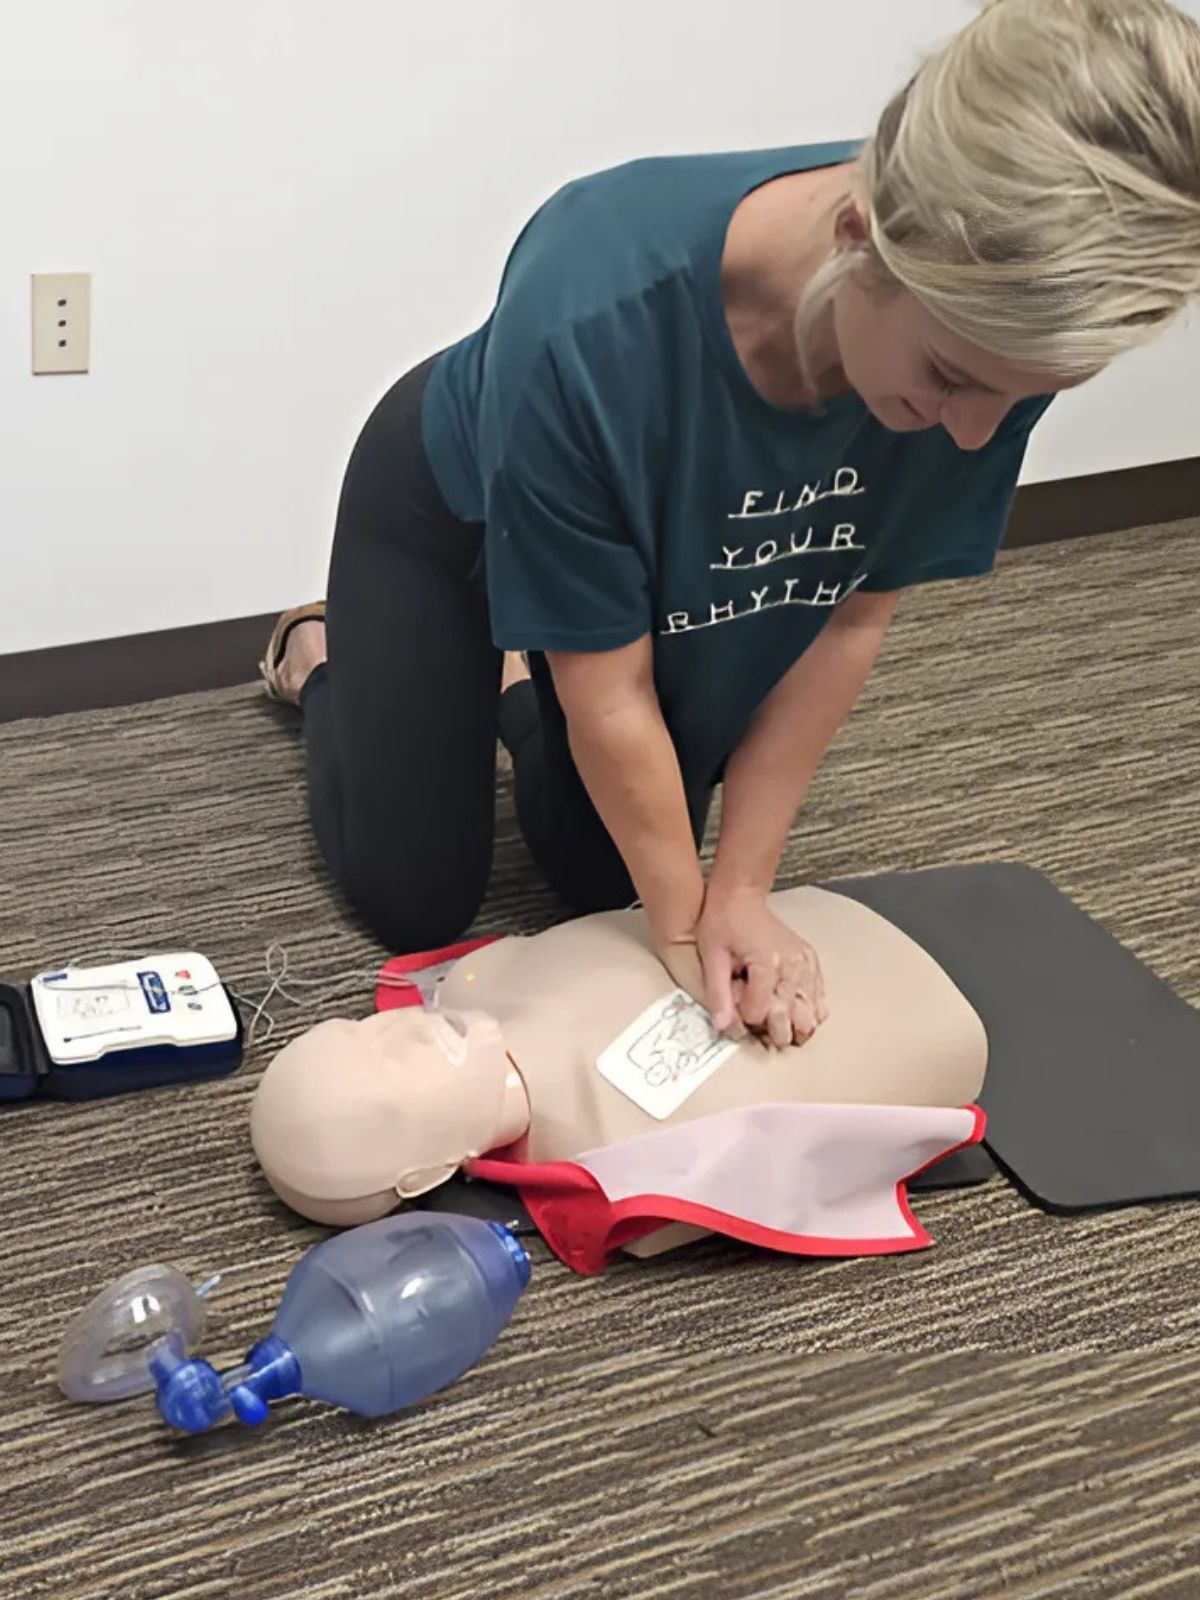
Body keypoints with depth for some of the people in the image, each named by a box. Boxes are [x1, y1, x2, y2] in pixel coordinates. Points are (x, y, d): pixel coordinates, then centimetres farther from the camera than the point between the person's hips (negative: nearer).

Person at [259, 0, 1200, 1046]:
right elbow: (608, 686, -31)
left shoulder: (997, 327, -33)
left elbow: (852, 617, -19)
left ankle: (513, 685, 39)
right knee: (415, 901, 6)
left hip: (684, 553, 4)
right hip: (454, 515, -4)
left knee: (608, 878, 12)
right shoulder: (590, 320, -46)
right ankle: (320, 660, 34)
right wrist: (687, 928, -20)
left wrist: (739, 890, -17)